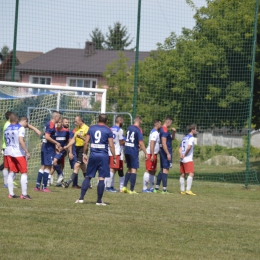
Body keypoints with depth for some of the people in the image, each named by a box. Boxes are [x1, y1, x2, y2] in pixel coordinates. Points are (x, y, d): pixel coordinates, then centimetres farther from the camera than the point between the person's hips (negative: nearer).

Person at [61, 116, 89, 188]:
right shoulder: (77, 128, 13)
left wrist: (81, 137, -29)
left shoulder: (86, 128, -12)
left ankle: (68, 183, -22)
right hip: (77, 148, 9)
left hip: (83, 149, -9)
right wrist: (67, 146, 6)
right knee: (82, 167, 15)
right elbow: (73, 139, 16)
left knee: (76, 166, -14)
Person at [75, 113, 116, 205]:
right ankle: (99, 201, 1)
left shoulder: (91, 128, 7)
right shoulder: (108, 130, -1)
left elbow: (86, 143, 6)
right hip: (103, 156, -3)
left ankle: (81, 198, 5)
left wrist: (85, 154, 15)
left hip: (93, 155, 3)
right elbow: (111, 145, -6)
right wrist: (114, 157, 1)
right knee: (101, 178, 0)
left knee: (88, 176, 11)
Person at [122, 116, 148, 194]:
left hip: (127, 151, 7)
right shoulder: (139, 130, -11)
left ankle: (124, 187, 11)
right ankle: (132, 190, -3)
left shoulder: (129, 128, 10)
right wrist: (145, 153, -10)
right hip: (134, 152, -7)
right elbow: (141, 143, -16)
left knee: (129, 169, 18)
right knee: (134, 170, -2)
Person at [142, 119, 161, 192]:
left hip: (154, 154, 10)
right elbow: (152, 144, -22)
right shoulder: (155, 133, -15)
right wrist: (152, 155, -25)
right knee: (149, 170, -10)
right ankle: (144, 188, -10)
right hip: (151, 153, -10)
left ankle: (151, 188, 16)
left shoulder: (155, 132, 17)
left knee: (153, 171, 12)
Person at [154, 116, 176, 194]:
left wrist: (173, 132, 7)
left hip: (163, 152, 10)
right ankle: (164, 189, -10)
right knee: (165, 169, -9)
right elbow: (164, 143, -23)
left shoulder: (163, 129, 16)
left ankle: (156, 188, 16)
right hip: (166, 152, -10)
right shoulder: (164, 131, -16)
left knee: (162, 169, 15)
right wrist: (168, 154, -24)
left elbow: (172, 138, 27)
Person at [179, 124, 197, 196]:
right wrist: (185, 155, -8)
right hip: (188, 159, -9)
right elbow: (189, 147, -22)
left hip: (182, 159, 9)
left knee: (182, 174, 9)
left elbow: (180, 148, 13)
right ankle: (188, 190, -20)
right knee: (191, 174, -11)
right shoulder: (191, 138, -8)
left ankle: (182, 190, 11)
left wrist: (181, 154, -4)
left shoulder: (184, 138, 19)